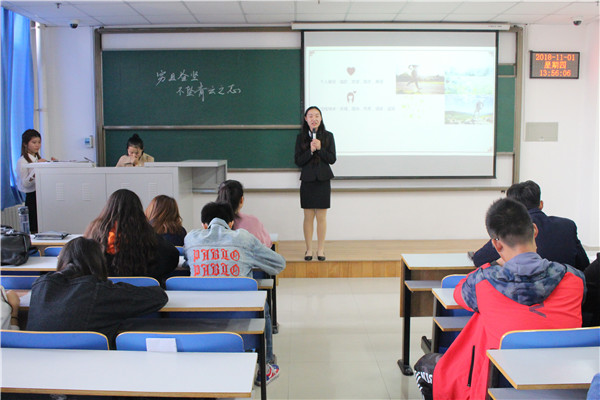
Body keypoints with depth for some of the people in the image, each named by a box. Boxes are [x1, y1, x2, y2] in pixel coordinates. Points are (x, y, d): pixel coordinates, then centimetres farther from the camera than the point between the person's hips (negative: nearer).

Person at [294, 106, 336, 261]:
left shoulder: (328, 136, 3)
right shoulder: (301, 137, 4)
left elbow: (332, 159, -1)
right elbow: (298, 161, -1)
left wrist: (320, 148, -14)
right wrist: (310, 151, -15)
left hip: (323, 180, 0)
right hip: (307, 180, 0)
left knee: (321, 217, 1)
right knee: (308, 216, 3)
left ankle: (321, 250, 12)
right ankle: (309, 250, 13)